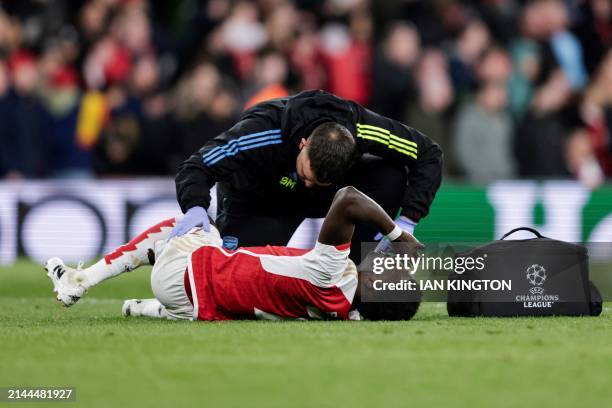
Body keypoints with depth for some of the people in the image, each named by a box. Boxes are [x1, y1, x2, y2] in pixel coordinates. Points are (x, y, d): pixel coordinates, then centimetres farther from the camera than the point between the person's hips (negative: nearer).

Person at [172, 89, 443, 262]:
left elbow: (428, 155, -20)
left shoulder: (358, 126, -32)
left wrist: (407, 221, -28)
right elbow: (197, 167, -35)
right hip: (258, 203, -3)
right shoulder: (264, 132, -39)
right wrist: (195, 208, -56)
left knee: (391, 176, -24)